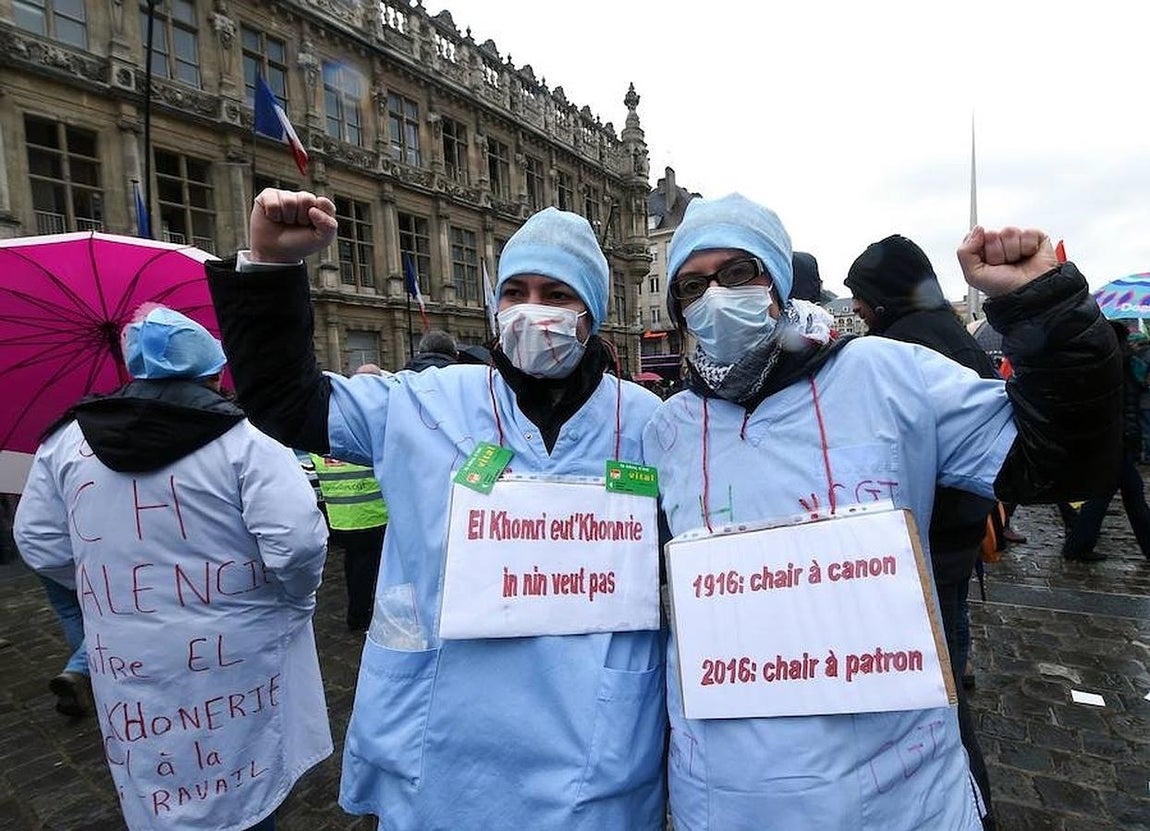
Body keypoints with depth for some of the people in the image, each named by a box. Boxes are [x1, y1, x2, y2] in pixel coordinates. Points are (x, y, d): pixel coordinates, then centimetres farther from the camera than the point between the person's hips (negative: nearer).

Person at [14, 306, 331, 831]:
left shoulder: (67, 441, -2)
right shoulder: (241, 439, -18)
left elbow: (38, 543, 6)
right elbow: (297, 539, -27)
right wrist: (298, 598, -7)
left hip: (129, 658, 4)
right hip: (234, 656, -4)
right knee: (247, 785, 19)